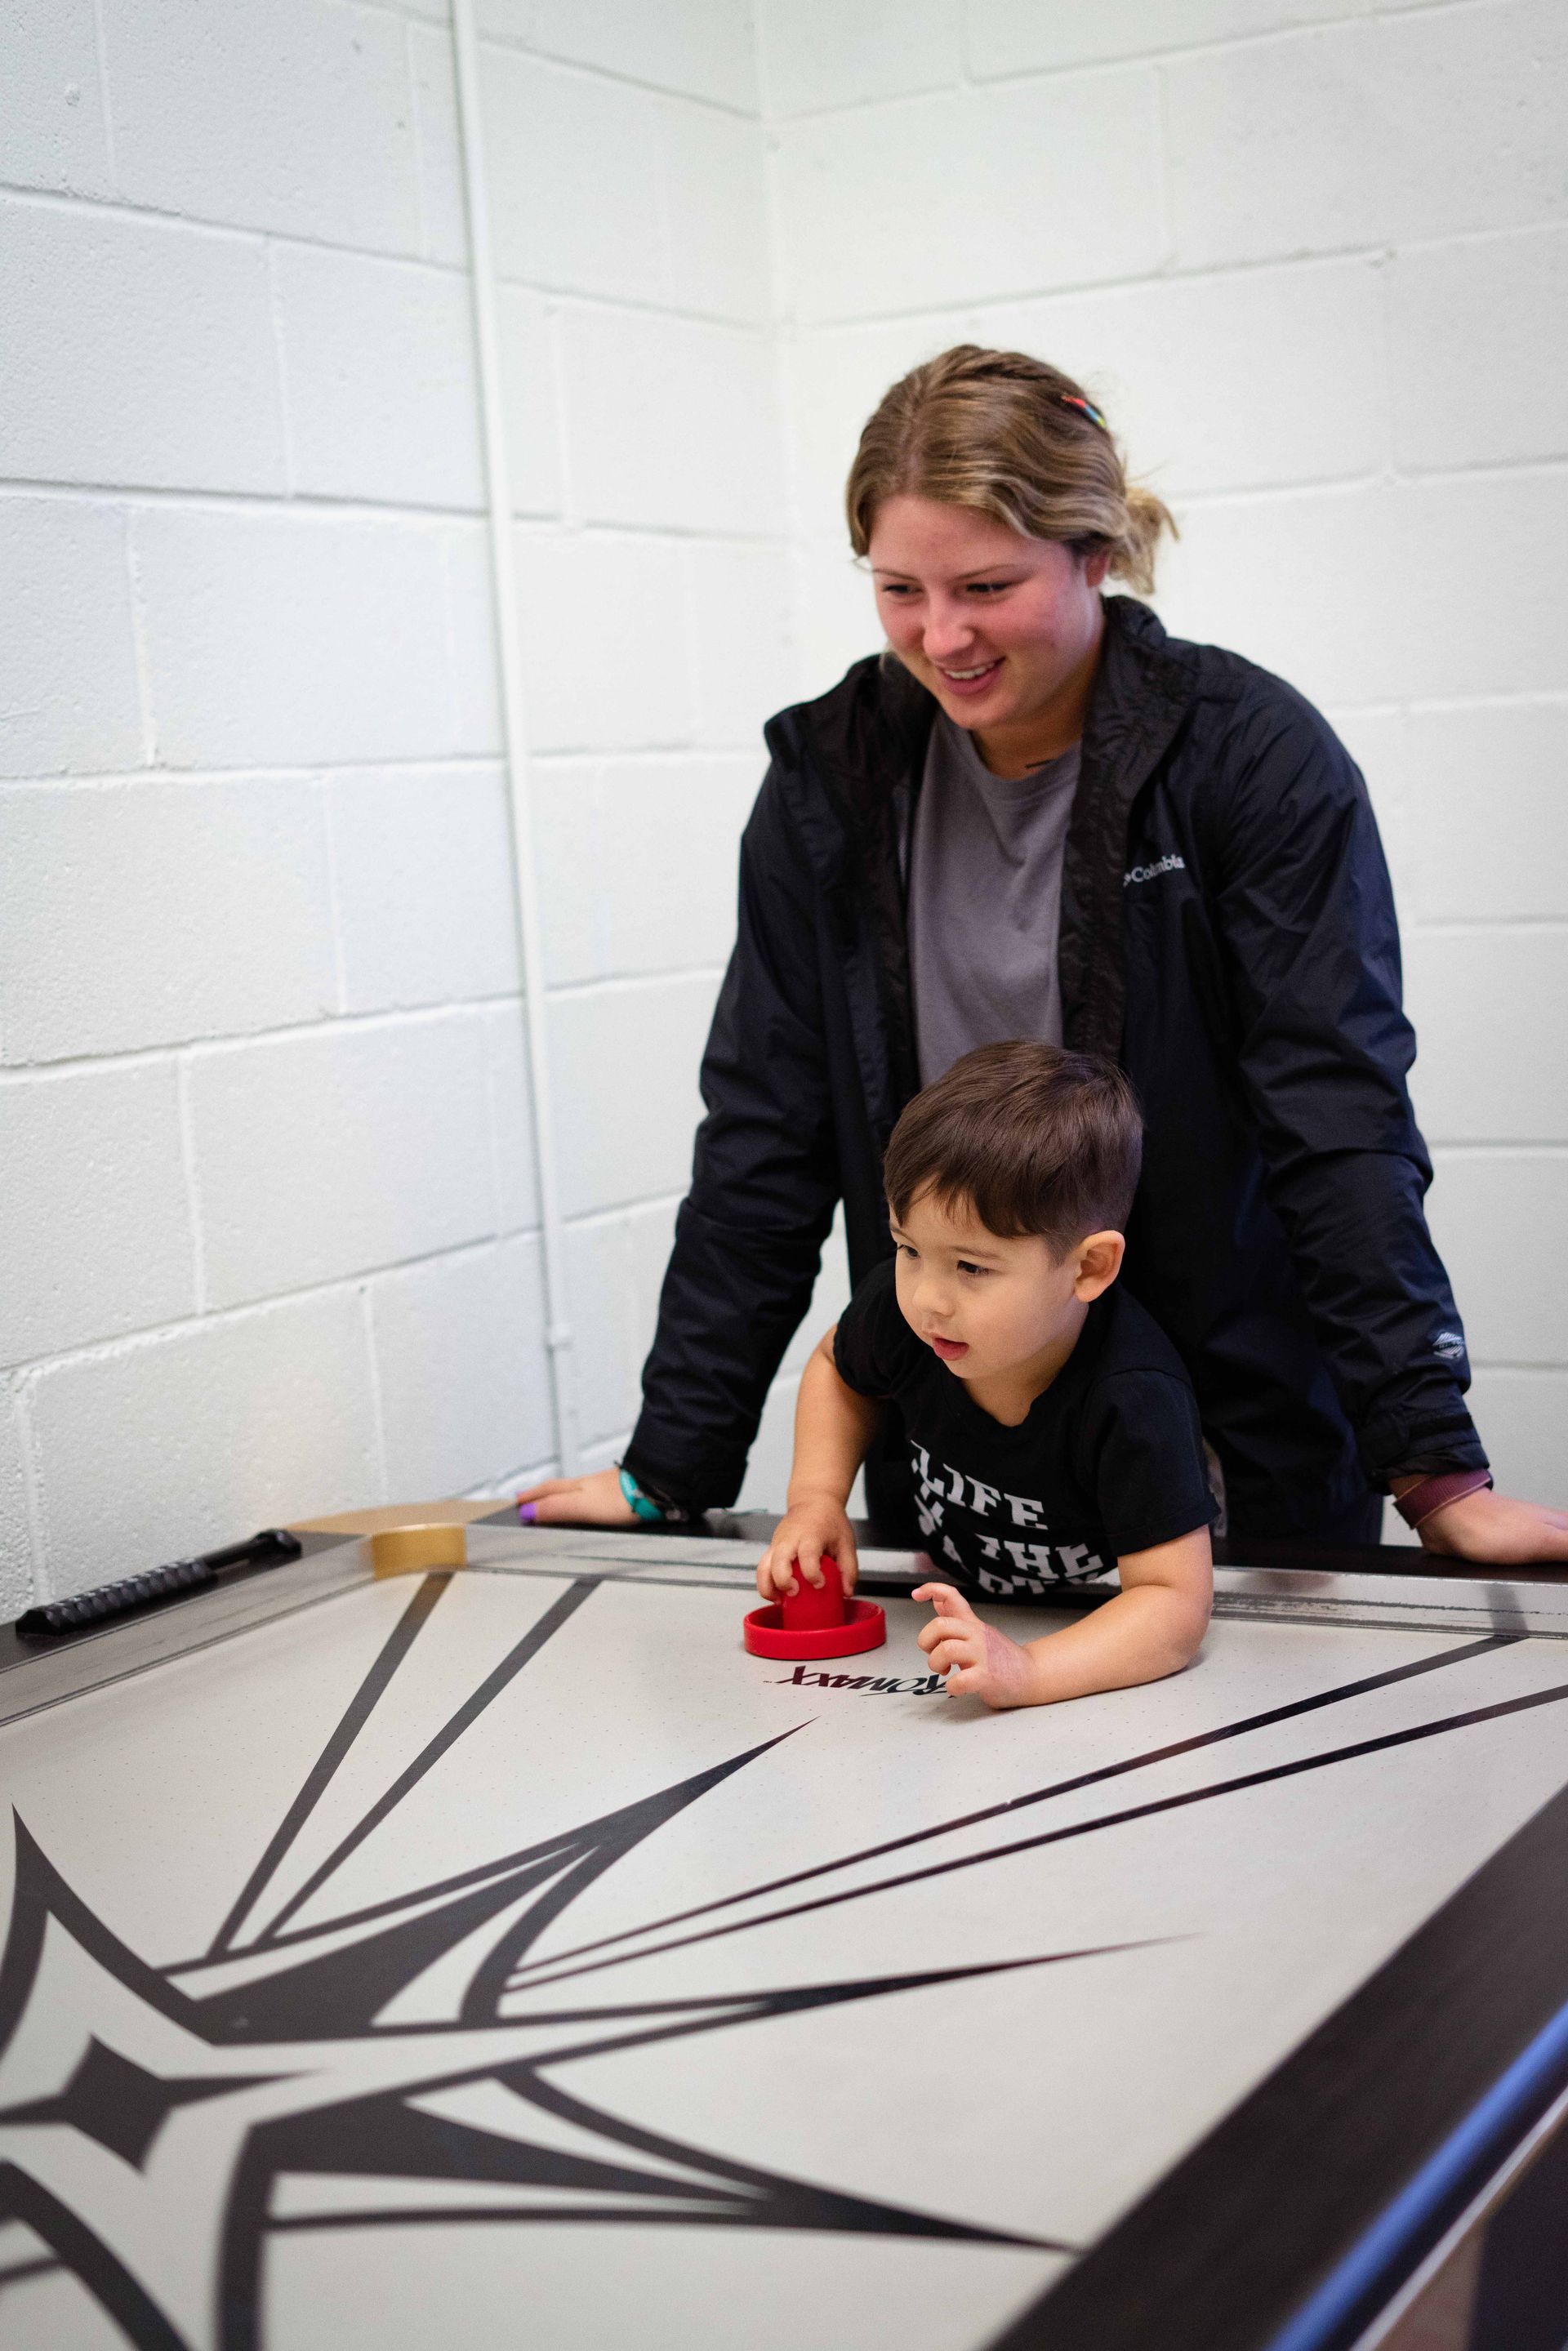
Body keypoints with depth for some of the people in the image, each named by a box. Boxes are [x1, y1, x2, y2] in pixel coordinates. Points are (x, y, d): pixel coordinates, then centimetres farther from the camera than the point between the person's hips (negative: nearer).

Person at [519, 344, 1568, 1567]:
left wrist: (1440, 1470, -21)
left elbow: (1342, 1125, -15)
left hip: (1249, 1453, -2)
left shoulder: (1255, 756, -12)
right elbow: (764, 1140, 1)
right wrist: (669, 1469, -2)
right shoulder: (832, 777, -2)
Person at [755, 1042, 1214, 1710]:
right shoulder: (902, 1310, -18)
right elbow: (838, 1368, 8)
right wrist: (815, 1500, -6)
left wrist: (1026, 1671, -49)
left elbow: (1175, 1603, -34)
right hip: (964, 1601, 3)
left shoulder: (1134, 1404, -34)